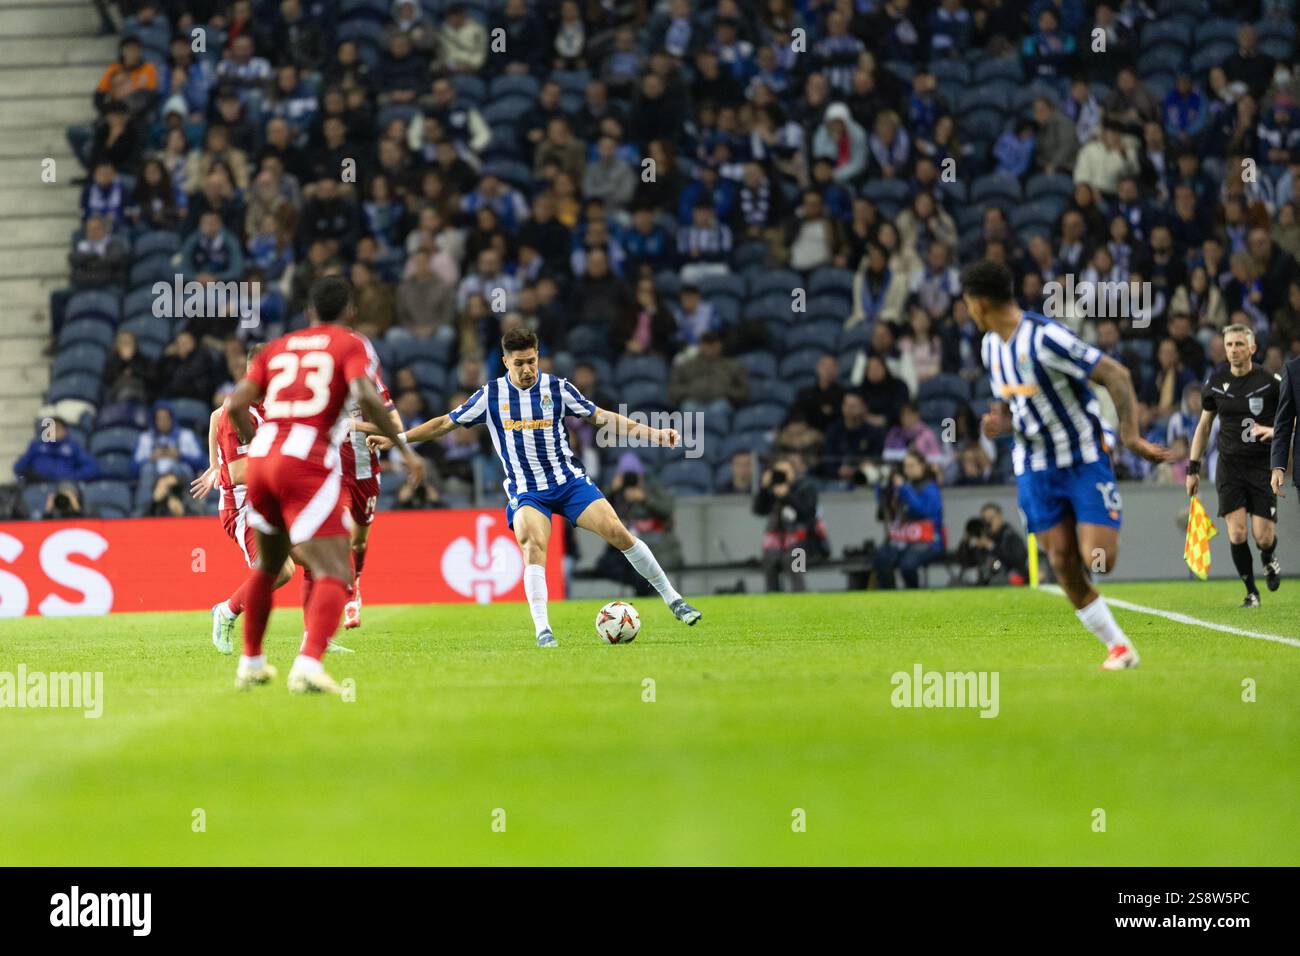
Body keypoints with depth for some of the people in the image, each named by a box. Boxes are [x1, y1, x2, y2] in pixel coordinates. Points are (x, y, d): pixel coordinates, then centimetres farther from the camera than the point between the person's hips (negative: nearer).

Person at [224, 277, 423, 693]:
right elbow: (365, 397, -12)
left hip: (262, 458, 6)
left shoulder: (278, 348, 20)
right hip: (309, 465, -6)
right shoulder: (352, 345, 7)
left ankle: (251, 663, 34)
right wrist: (404, 448, -5)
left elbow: (236, 404, 10)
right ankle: (309, 663, -32)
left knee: (268, 565, 27)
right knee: (334, 574, -9)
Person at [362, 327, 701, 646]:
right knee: (533, 545, -29)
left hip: (568, 481, 1)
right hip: (524, 490, -1)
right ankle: (542, 629, -28)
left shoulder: (557, 388, -1)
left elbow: (601, 417, 6)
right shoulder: (490, 395, -1)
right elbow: (445, 423, 8)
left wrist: (653, 434, -1)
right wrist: (397, 438, 4)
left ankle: (672, 599, 2)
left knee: (617, 532, -12)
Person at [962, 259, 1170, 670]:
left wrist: (1131, 436, -27)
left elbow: (1116, 375, -21)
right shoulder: (991, 346, 6)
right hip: (1035, 468, 7)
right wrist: (998, 424, -3)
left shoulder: (1045, 338, -21)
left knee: (1097, 560, -17)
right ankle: (1119, 647, 8)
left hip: (1084, 460, -7)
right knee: (1064, 566, -2)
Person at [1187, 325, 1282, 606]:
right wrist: (1193, 469, 11)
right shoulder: (1215, 382, 2)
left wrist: (1275, 430, -20)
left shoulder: (1270, 381, -7)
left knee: (1263, 537, -6)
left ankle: (1268, 560, 31)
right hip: (1229, 465, 2)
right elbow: (1204, 425, 14)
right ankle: (1251, 592, 6)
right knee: (1236, 533, -11)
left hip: (1263, 466, -2)